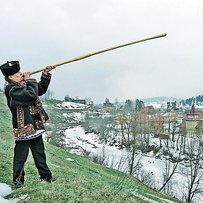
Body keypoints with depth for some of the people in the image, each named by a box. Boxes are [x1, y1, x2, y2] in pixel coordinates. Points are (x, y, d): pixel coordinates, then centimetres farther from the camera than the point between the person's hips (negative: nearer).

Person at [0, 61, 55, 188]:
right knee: (21, 155, 3)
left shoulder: (23, 85, 12)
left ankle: (46, 176, 28)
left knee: (39, 153, 16)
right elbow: (31, 95, -28)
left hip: (35, 127, 9)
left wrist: (46, 75, 11)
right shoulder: (11, 89, -17)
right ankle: (18, 180, 17)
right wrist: (29, 80, -15)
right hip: (23, 129, -9)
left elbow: (41, 89, 21)